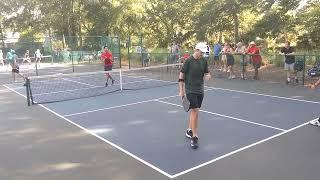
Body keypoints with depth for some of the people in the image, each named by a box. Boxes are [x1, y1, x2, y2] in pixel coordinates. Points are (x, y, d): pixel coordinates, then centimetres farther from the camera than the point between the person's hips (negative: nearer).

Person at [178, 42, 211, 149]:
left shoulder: (204, 61, 6)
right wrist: (181, 90, -9)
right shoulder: (189, 61, -11)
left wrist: (208, 76, -12)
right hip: (190, 91, -6)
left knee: (194, 111, 16)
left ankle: (189, 131, 33)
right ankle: (194, 137, -4)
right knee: (195, 112, -12)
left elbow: (206, 73, 14)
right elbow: (181, 75, -7)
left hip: (200, 91, 6)